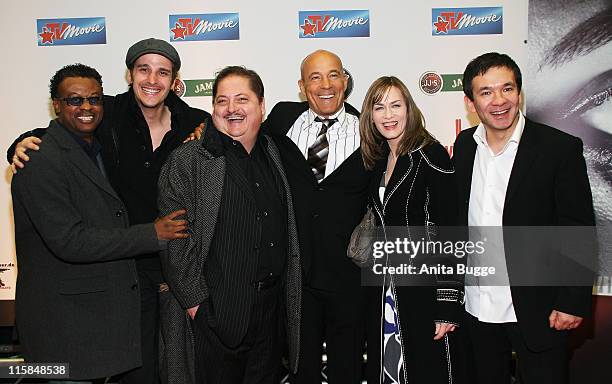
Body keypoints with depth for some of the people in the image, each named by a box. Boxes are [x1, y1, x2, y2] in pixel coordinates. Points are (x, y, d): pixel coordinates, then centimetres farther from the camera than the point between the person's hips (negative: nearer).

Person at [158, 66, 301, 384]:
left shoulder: (273, 154, 9)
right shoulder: (187, 162, -8)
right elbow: (174, 239, -11)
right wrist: (193, 299, -13)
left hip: (272, 305, 5)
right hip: (218, 309, -5)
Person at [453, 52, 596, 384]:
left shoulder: (561, 148, -11)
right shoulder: (464, 146, 2)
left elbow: (580, 234, -9)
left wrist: (573, 303, -11)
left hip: (537, 309, -4)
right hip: (478, 307, 4)